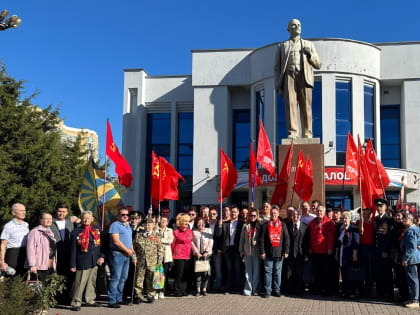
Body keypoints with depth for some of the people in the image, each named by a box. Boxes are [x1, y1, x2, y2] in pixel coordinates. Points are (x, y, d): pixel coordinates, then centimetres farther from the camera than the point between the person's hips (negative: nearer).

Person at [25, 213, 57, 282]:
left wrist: (54, 264, 15)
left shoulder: (51, 233, 18)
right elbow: (30, 249, -13)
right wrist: (32, 265, -18)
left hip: (50, 267, 7)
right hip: (38, 267, -7)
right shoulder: (35, 232, -6)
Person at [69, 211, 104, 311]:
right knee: (80, 283, -3)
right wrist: (72, 265, -5)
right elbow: (73, 250, -3)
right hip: (82, 263, -4)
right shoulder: (76, 232, -3)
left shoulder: (97, 229, 9)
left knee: (92, 282, 13)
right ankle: (76, 303, 5)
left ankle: (90, 300, 26)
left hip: (95, 262, 4)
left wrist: (102, 256, 0)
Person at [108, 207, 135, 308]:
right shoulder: (115, 225, -8)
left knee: (123, 278, 10)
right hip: (117, 254, -8)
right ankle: (112, 301, -5)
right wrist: (127, 250, -10)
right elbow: (116, 242, -15)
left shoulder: (128, 226, 19)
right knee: (115, 278, -8)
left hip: (126, 255, 8)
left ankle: (119, 299, 18)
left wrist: (132, 253, 12)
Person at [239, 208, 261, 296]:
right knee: (248, 271, 2)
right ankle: (248, 290, 5)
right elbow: (242, 239, 12)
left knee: (256, 271, 1)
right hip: (247, 251, 2)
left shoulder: (259, 226, 2)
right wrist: (241, 250, 8)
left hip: (257, 251, -2)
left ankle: (255, 289, 9)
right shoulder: (245, 226, 9)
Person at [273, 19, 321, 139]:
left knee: (306, 106, -8)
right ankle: (292, 132, -19)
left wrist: (310, 54, 1)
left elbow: (318, 65, 21)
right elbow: (277, 67, 14)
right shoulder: (282, 46, 22)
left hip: (304, 77, 1)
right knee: (290, 103, -15)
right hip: (289, 76, -1)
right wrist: (278, 86, 2)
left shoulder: (309, 45, 25)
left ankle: (307, 134, -7)